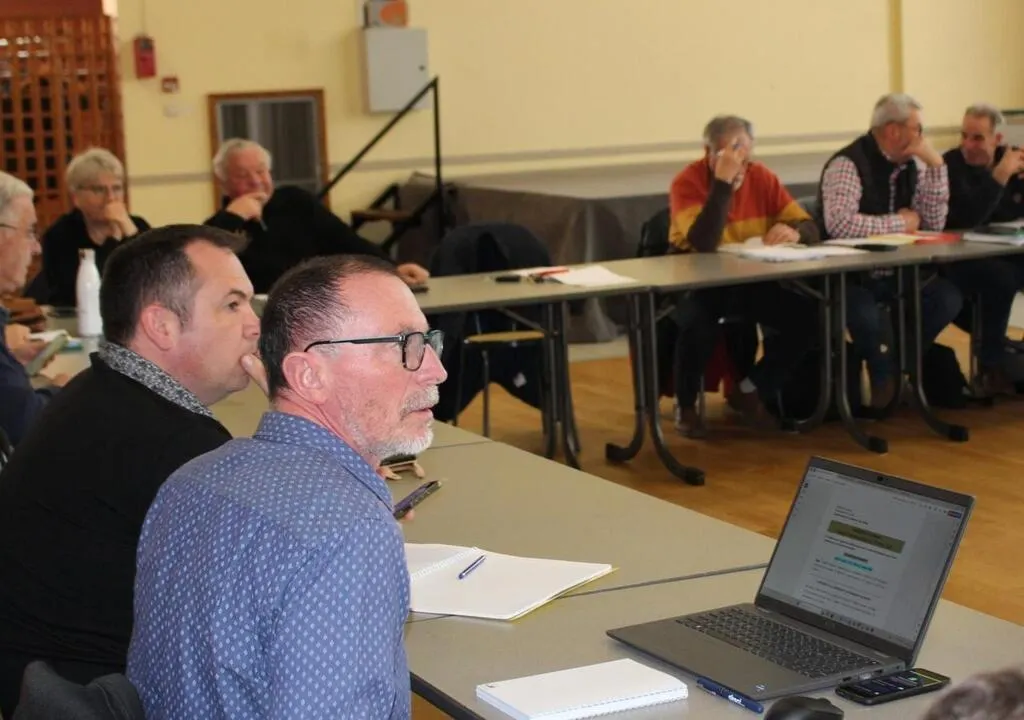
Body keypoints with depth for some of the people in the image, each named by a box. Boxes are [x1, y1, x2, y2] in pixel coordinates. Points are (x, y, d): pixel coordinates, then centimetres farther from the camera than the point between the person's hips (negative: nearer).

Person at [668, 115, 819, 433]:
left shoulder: (762, 177, -2)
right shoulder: (687, 182, -17)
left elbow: (810, 226, -2)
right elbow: (703, 244, -33)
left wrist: (794, 232, -27)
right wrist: (723, 182, -34)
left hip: (752, 280, 5)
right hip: (697, 282, -5)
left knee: (805, 315, -15)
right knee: (698, 323, -35)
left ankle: (750, 391, 7)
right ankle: (686, 404, -6)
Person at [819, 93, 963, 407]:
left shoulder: (911, 165, 6)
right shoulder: (848, 165, -18)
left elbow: (934, 222, 1)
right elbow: (840, 224, -33)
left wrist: (936, 165, -9)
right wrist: (899, 223, -19)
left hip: (895, 271, 7)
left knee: (947, 297, -15)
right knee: (866, 315, -35)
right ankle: (884, 371, -2)